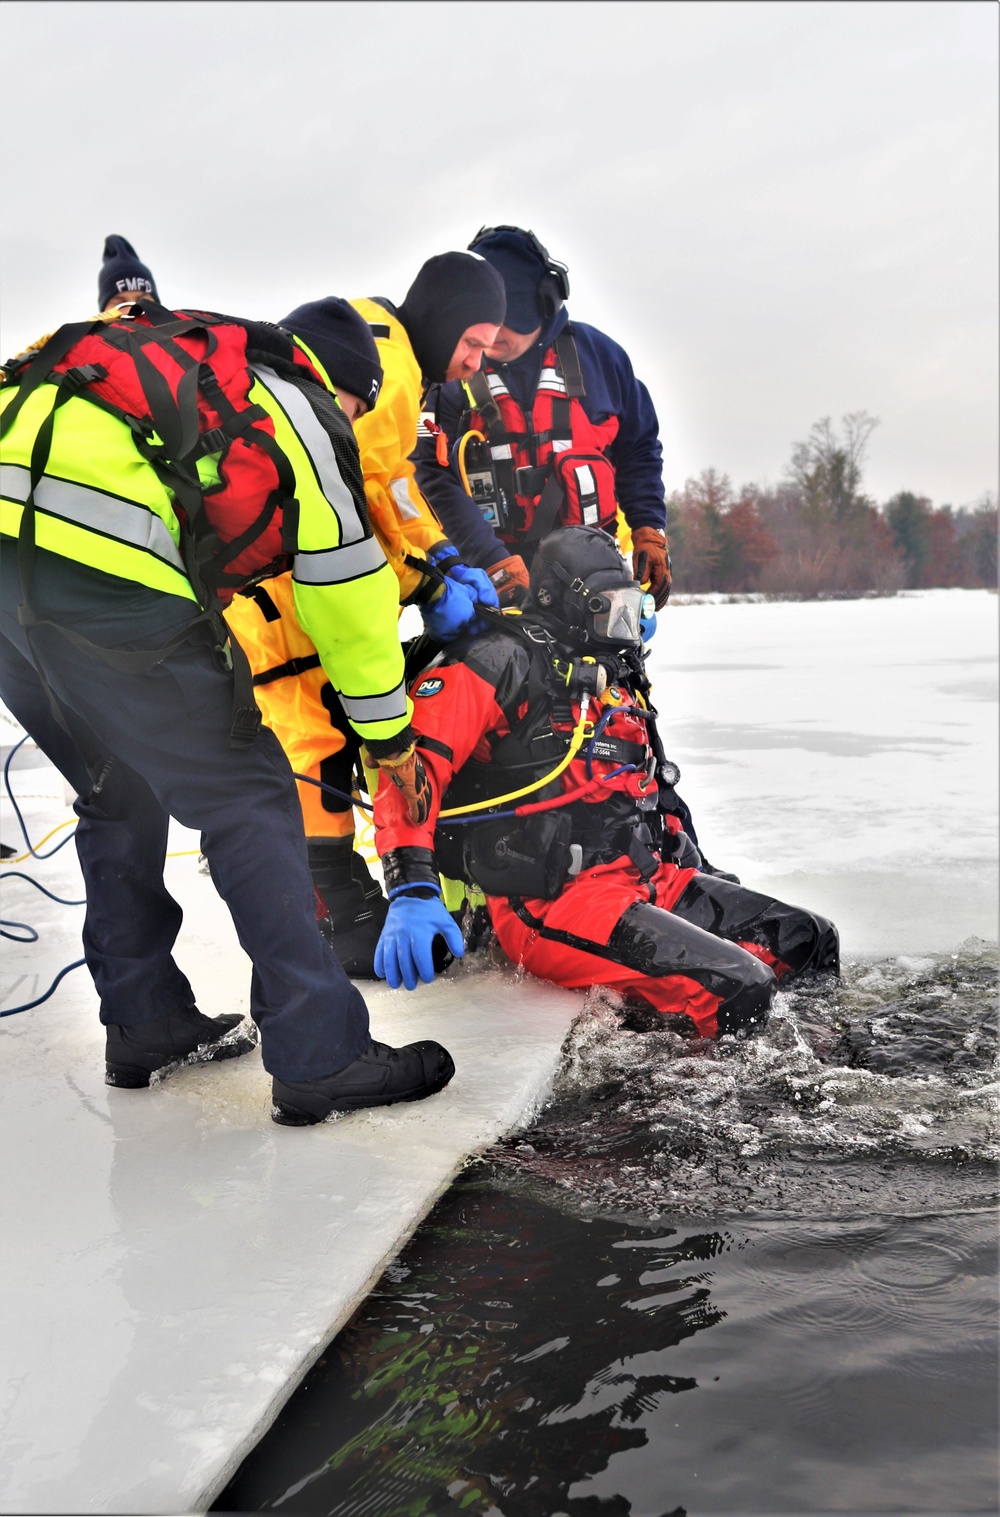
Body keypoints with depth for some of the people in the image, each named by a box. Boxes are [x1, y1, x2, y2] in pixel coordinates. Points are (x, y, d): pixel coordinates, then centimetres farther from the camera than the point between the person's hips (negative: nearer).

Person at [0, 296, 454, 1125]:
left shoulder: (194, 365, 32)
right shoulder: (302, 411, 9)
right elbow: (348, 598, 11)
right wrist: (389, 735, 23)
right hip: (107, 577, -8)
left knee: (119, 796, 22)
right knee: (249, 802, 1)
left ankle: (144, 1023, 30)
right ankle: (321, 1058, 3)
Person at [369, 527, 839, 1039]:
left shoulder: (620, 680, 24)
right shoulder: (500, 663, -5)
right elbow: (413, 763, -17)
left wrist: (696, 874, 29)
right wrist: (412, 891, -29)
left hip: (652, 881, 9)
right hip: (551, 902, -9)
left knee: (810, 942, 1)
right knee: (738, 990, -26)